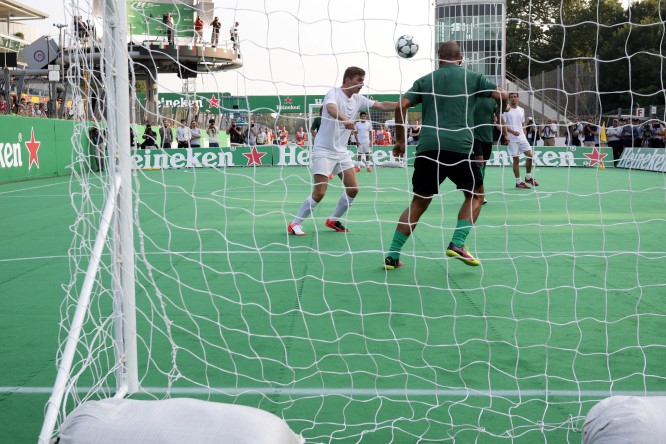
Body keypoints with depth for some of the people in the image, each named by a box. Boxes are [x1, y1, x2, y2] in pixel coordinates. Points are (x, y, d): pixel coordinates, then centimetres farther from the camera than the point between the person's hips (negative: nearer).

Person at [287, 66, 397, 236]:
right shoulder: (333, 93, -14)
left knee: (353, 189, 3)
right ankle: (294, 223, 1)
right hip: (324, 151, -8)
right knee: (319, 192, -13)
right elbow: (331, 109, -36)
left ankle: (333, 220, 20)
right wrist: (345, 119, -55)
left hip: (341, 151, 8)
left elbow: (382, 105, 12)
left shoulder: (358, 99, 7)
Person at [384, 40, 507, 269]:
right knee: (475, 194, 18)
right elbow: (502, 96, 6)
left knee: (419, 202, 13)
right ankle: (457, 243, 0)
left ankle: (392, 255, 8)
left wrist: (400, 140, 14)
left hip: (427, 147, 2)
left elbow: (401, 106, 7)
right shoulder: (472, 77, 13)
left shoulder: (426, 80, 17)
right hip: (459, 147, -2)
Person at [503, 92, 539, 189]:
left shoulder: (521, 110, 14)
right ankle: (518, 182, 5)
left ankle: (528, 177, 16)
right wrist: (512, 131, -21)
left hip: (522, 138, 5)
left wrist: (524, 135, 12)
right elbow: (503, 125, -8)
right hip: (512, 139, -5)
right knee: (516, 159, -3)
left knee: (530, 156, -2)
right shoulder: (506, 110, -2)